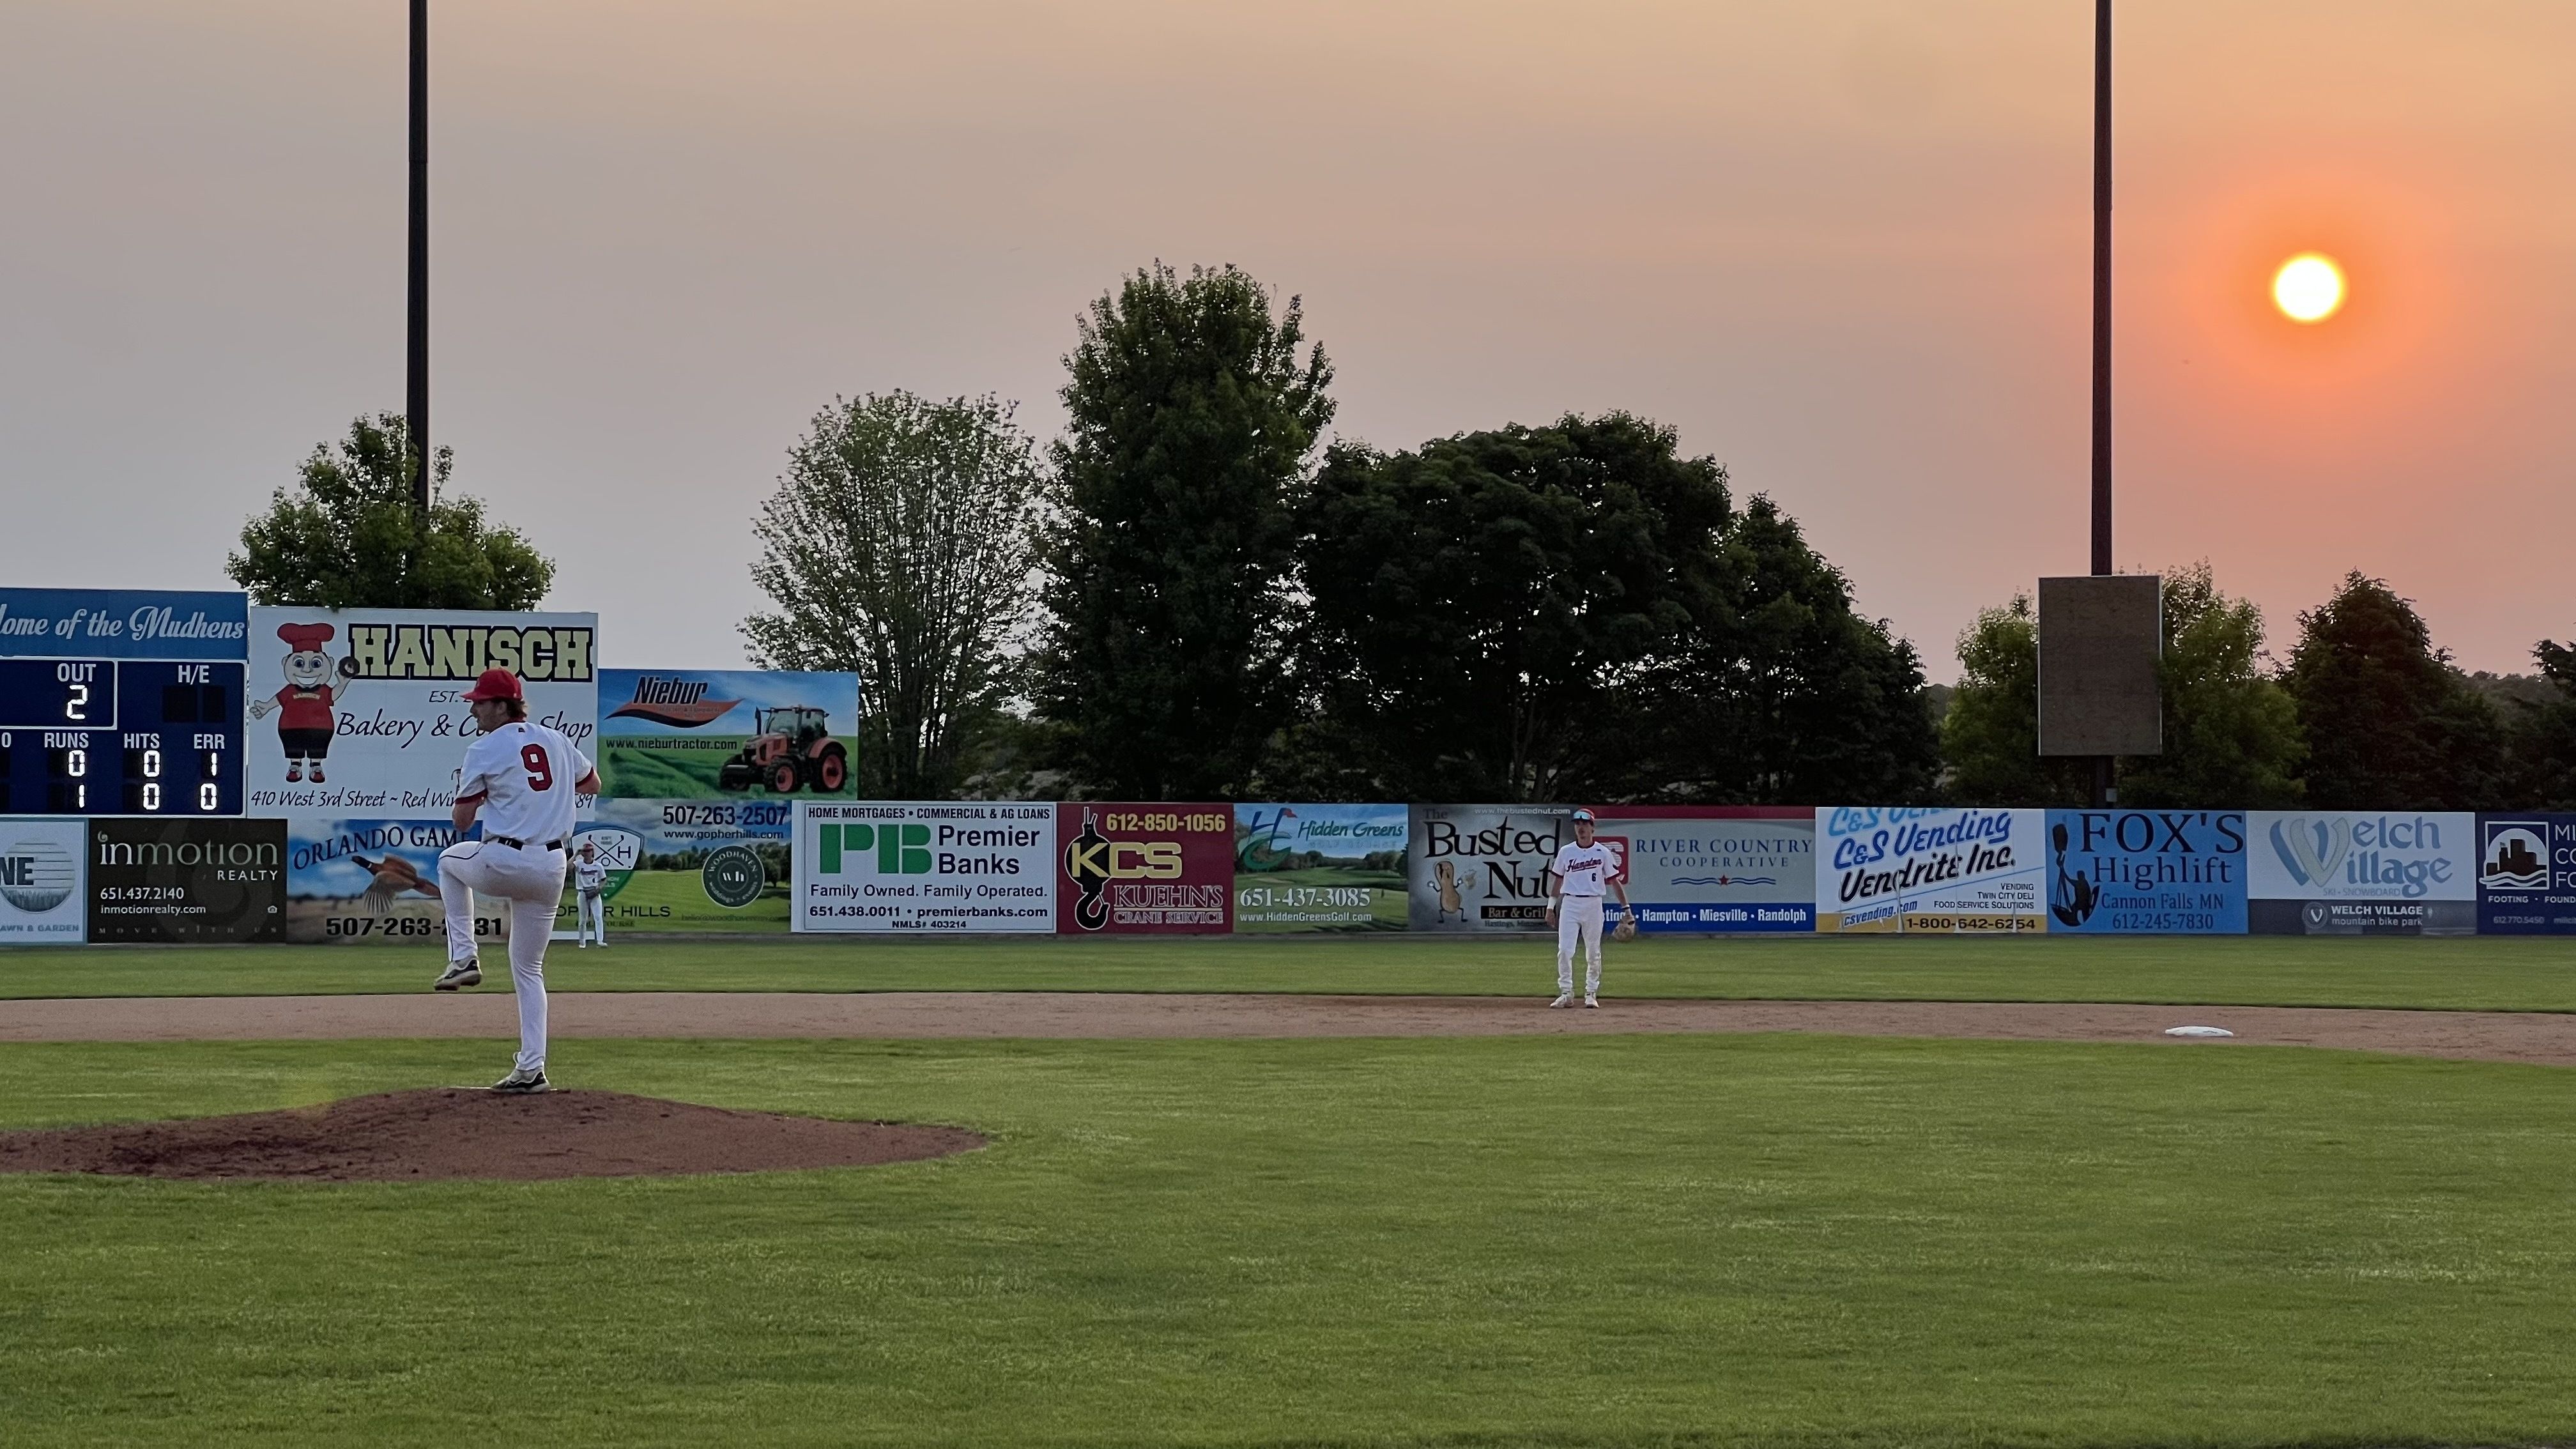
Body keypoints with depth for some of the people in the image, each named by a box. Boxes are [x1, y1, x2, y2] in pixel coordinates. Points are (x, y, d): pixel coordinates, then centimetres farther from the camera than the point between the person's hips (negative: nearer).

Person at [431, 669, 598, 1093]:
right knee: (529, 969, 15)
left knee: (450, 859, 30)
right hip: (551, 868, 5)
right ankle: (531, 1069, 8)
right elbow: (593, 785, 25)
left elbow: (462, 822, -3)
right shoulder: (556, 740, 10)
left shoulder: (484, 751, -6)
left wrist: (469, 788, 16)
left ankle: (464, 957, 19)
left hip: (502, 864, -5)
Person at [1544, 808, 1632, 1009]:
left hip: (1593, 904, -1)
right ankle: (1566, 993, -2)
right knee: (1564, 950, -8)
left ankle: (1591, 994, 14)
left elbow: (1615, 881, 3)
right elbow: (1559, 880, 12)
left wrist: (1626, 908, 0)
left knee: (1594, 952, 4)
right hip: (1569, 903, 1)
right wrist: (1551, 906, 8)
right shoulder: (1566, 851, 5)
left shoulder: (1602, 852, 1)